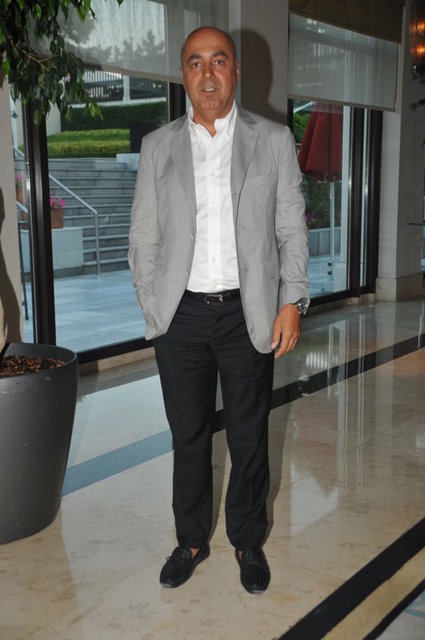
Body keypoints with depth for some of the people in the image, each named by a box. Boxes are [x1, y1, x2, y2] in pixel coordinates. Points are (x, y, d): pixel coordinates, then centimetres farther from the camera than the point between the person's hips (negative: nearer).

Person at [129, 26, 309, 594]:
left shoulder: (274, 141, 4)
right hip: (180, 316, 1)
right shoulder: (157, 147, 7)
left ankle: (248, 542, 30)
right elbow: (144, 235, 7)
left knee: (249, 437, 10)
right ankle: (192, 540, 31)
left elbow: (292, 229, 3)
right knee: (188, 435, 12)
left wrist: (292, 301, -5)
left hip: (249, 314, -1)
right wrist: (151, 304, 1)